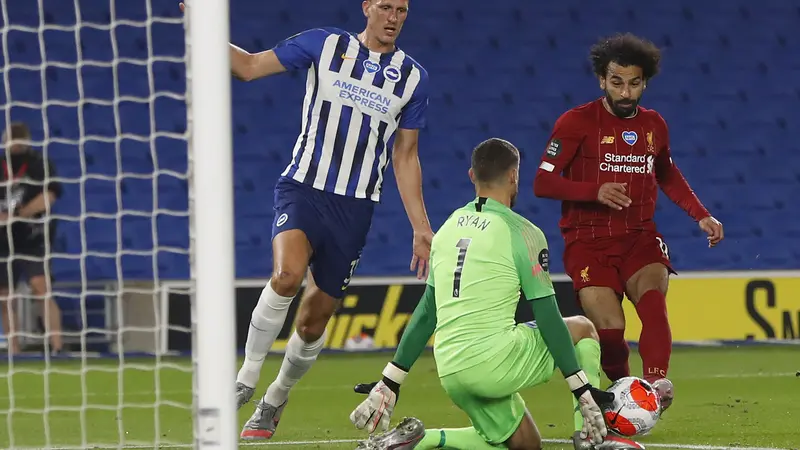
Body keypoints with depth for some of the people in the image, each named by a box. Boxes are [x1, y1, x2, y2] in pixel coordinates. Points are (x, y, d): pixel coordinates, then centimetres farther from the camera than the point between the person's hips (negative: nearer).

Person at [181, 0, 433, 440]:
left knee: (313, 323, 4)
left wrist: (421, 228, 10)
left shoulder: (413, 77, 7)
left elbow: (404, 156, 13)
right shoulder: (323, 44, 2)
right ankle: (245, 379, -15)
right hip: (303, 188, -2)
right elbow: (250, 66, 7)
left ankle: (273, 404, 29)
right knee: (287, 275, -31)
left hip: (355, 207, 2)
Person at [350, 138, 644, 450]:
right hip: (495, 361, -6)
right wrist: (583, 391, -3)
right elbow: (547, 319, -7)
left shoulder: (449, 228, 14)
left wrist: (389, 384, 19)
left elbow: (427, 312, 16)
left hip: (451, 373, 6)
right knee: (582, 329, 17)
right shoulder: (522, 233, -5)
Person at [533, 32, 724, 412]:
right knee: (609, 330, -18)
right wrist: (595, 191, -23)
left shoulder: (653, 125, 11)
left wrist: (701, 215, 17)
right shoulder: (577, 123, -4)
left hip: (640, 237, 3)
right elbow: (542, 182, -8)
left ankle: (656, 382, -46)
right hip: (588, 241, -3)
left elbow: (668, 176, 30)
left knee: (653, 296, -28)